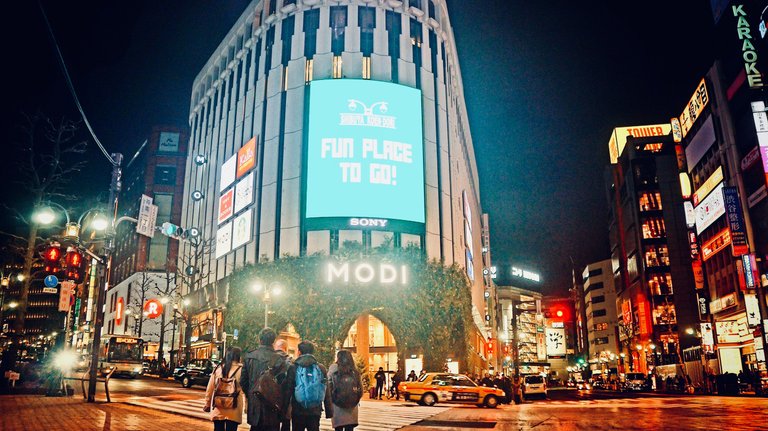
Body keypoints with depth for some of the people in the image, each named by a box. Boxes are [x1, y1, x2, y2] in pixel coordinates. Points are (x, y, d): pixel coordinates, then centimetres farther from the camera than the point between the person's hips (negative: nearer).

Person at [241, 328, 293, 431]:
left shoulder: (249, 356, -2)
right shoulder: (278, 359, -14)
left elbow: (243, 381, 5)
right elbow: (285, 384, -13)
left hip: (254, 408, 4)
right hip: (272, 407, -3)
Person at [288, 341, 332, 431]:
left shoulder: (293, 367, -6)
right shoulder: (321, 368, 1)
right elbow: (327, 392, 3)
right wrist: (329, 412, 9)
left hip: (297, 411, -1)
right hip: (315, 411, 1)